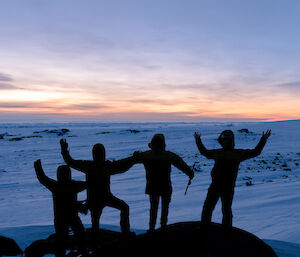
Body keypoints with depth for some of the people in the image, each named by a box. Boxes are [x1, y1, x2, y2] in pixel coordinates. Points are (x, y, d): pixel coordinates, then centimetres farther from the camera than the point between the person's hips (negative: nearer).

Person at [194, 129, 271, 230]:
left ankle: (226, 229, 26)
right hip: (215, 187, 3)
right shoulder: (217, 153, 11)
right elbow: (204, 152, 25)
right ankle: (204, 226, 26)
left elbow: (256, 152, 7)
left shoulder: (238, 153, 3)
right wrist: (198, 140, 26)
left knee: (226, 210, 9)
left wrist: (263, 139, 4)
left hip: (228, 189, -3)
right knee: (207, 208, 10)